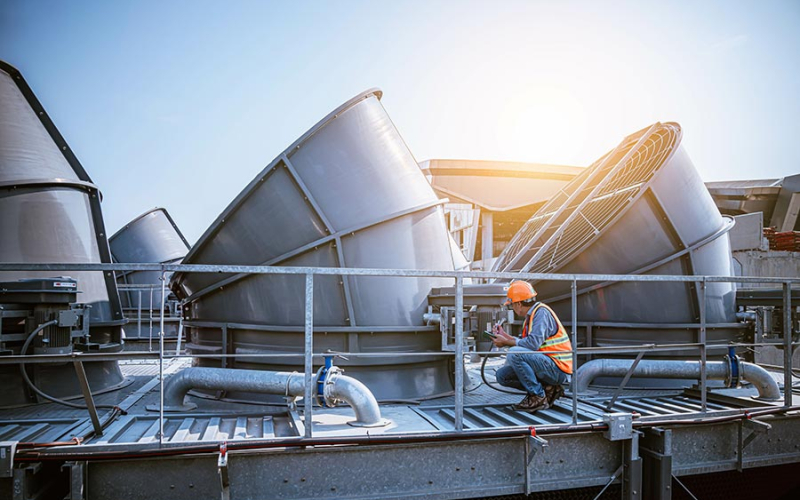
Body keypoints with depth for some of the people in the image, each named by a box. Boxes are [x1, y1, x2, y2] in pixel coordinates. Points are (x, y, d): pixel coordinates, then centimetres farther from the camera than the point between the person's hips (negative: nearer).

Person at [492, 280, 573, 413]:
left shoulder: (541, 312, -15)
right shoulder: (531, 315, 14)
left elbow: (533, 343, -26)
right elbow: (525, 343, 15)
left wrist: (507, 342, -14)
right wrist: (506, 336, 17)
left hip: (558, 369, -10)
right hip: (547, 366, 10)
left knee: (514, 353, -28)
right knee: (502, 375, 4)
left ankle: (538, 398, -14)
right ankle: (548, 388, 6)